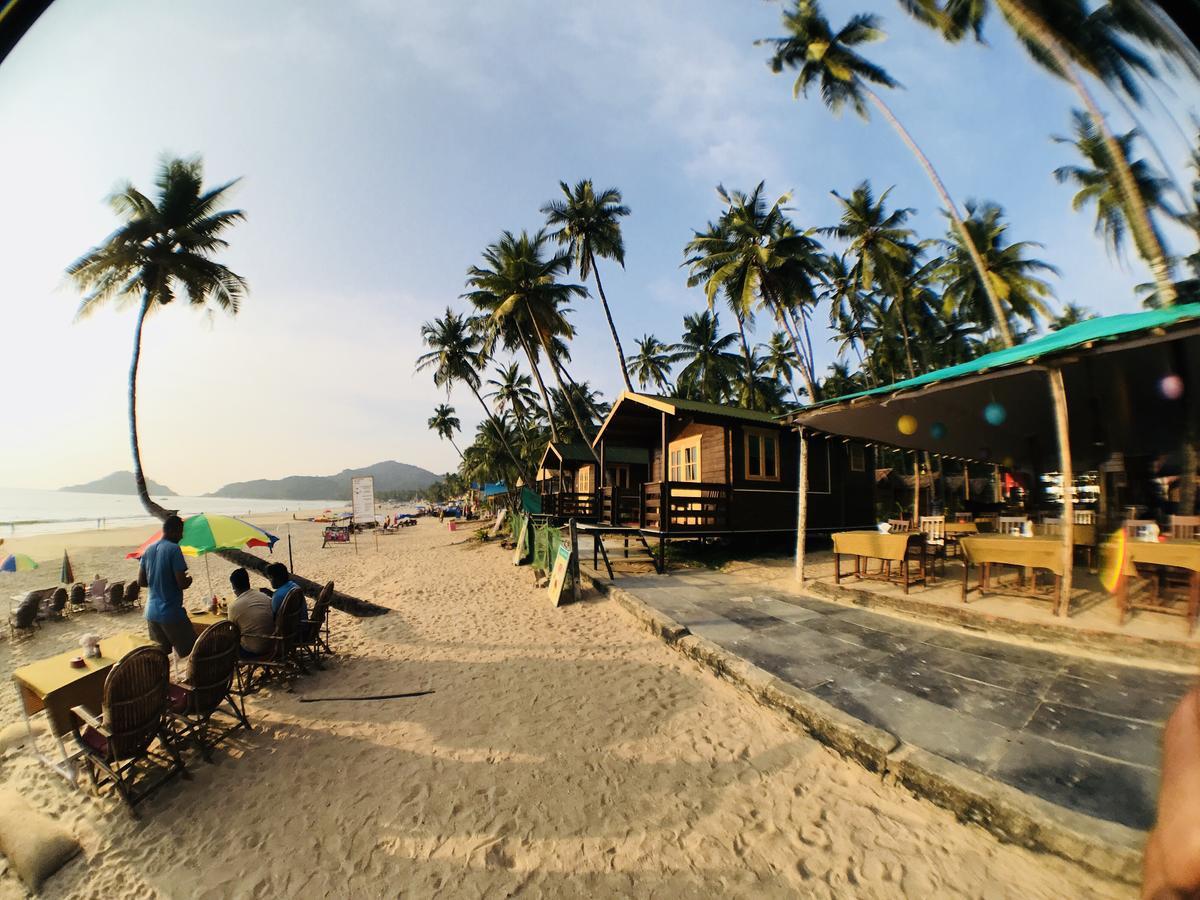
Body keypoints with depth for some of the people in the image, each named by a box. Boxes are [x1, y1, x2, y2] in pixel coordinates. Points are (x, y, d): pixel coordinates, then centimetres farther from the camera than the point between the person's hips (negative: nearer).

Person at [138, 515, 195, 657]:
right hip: (171, 613, -8)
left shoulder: (149, 549, 7)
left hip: (151, 612, 8)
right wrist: (189, 580, 2)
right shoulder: (174, 549, -16)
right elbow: (182, 584, -18)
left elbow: (141, 581, 13)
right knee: (193, 653, -2)